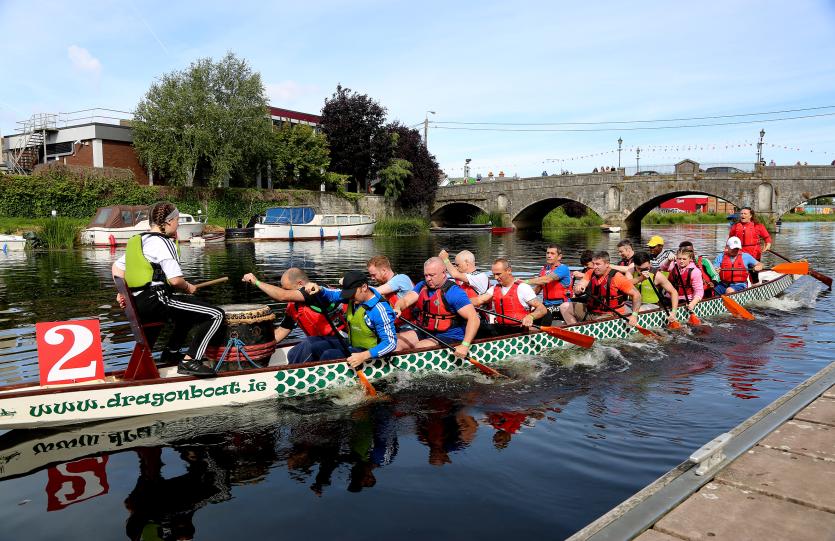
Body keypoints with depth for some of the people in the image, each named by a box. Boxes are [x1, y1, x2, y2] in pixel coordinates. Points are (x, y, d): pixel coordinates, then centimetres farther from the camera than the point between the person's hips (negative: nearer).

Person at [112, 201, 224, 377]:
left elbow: (116, 267, 22)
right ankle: (189, 361, -18)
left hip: (138, 303, 10)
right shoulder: (163, 242, -11)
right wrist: (188, 288, 1)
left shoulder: (136, 240, 17)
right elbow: (175, 280, -18)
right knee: (216, 315, -13)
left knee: (189, 310, 35)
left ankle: (171, 352, 33)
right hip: (156, 301, -10)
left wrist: (122, 293, 23)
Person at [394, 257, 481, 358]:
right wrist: (397, 308, -27)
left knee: (419, 348, -30)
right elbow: (405, 300, -2)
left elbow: (474, 319, -22)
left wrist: (465, 345, -32)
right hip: (424, 332, 7)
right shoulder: (422, 286, 8)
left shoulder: (454, 292, -15)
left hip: (448, 338, -7)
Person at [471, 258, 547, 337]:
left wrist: (531, 316, -29)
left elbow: (543, 309, -9)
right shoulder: (494, 289, 17)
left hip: (519, 329, -5)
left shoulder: (522, 287, -3)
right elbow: (478, 300, 2)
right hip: (500, 328, 5)